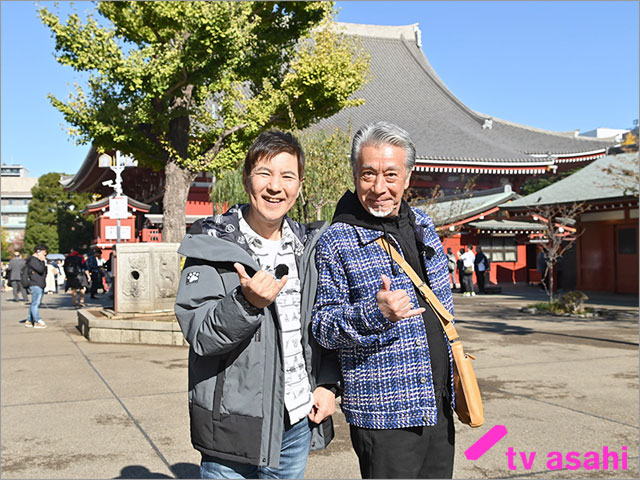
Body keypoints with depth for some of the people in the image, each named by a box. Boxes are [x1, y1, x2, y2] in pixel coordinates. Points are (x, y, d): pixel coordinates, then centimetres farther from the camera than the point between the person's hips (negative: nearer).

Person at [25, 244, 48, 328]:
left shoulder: (39, 260, 20)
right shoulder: (33, 260, -10)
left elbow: (44, 271, 27)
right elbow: (40, 270, -21)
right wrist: (43, 261, -11)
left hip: (40, 285, 10)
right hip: (35, 285, -10)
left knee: (34, 303, 11)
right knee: (36, 303, -10)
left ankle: (29, 321, 17)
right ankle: (37, 322, -11)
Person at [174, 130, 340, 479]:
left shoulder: (306, 245, 6)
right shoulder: (213, 248, -9)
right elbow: (200, 337, -15)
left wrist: (327, 384, 5)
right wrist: (246, 302, -30)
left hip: (299, 421, 5)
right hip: (235, 425, -4)